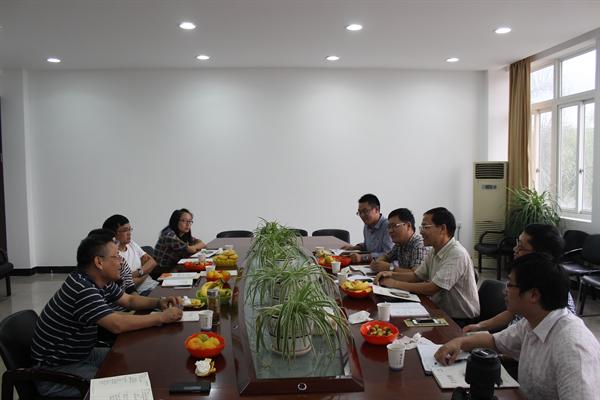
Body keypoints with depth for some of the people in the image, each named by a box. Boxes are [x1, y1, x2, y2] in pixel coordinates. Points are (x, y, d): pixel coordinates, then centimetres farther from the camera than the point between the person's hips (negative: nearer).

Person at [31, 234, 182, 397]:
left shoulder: (102, 281, 0)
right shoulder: (81, 288, -29)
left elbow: (129, 300, 14)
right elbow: (118, 324, -34)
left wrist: (159, 302, -4)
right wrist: (162, 317, -26)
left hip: (81, 355, 9)